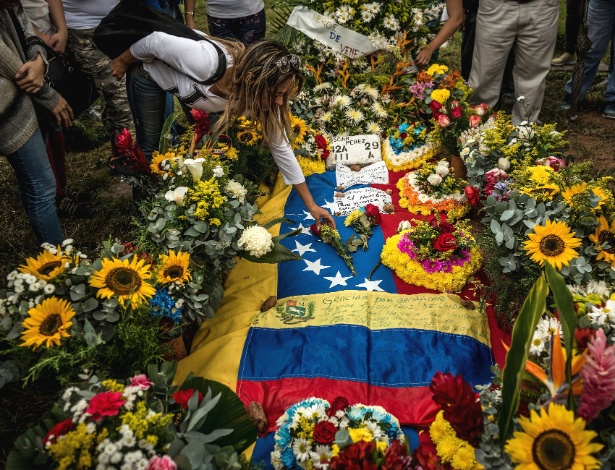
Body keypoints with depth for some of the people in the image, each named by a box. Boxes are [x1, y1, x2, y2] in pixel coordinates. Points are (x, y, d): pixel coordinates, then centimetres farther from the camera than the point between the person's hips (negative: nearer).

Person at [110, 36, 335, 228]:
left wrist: (311, 205, -12)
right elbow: (156, 41, -29)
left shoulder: (263, 96, -27)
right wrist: (122, 62, -9)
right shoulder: (206, 61, -45)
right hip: (151, 76, -4)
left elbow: (281, 149, -16)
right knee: (151, 147, 2)